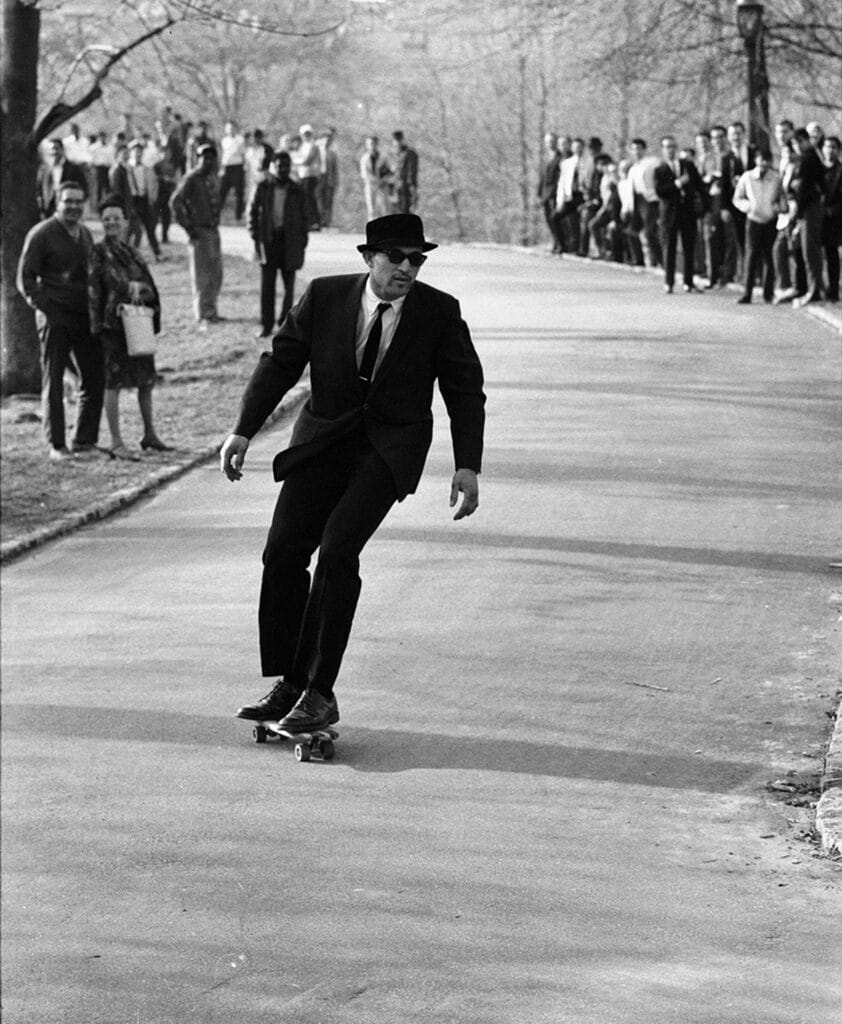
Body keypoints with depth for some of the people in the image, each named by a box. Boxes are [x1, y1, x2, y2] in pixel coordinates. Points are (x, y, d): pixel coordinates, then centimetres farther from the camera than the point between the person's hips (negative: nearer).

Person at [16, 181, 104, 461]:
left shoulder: (85, 234, 14)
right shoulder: (41, 235, -5)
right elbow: (25, 280, -5)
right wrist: (46, 307, -13)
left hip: (85, 316, 6)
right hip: (56, 319, -6)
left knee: (94, 379, 6)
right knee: (53, 383, -1)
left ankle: (84, 440, 17)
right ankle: (55, 446, 4)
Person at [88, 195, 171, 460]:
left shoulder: (133, 254, 13)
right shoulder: (98, 253, -3)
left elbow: (151, 288, 13)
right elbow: (93, 291, -7)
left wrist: (138, 287, -9)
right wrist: (97, 326, -13)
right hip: (113, 326, -6)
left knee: (146, 380, 13)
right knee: (114, 382, -4)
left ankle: (150, 435, 26)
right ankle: (116, 442, -1)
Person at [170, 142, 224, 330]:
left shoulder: (214, 178, 12)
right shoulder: (191, 179, -12)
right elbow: (175, 202, -17)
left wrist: (216, 221, 13)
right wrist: (188, 226, -16)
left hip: (213, 230, 7)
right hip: (199, 231, -7)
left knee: (216, 274, 11)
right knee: (201, 276, -4)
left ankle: (211, 311, 22)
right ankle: (203, 316, 0)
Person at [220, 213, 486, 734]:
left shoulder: (439, 312, -6)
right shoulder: (325, 297, -2)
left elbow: (465, 391, 1)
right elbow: (280, 363, 4)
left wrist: (468, 467, -6)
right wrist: (243, 432, -3)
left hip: (390, 449, -3)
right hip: (325, 438, 3)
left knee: (338, 548, -20)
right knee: (284, 551, -7)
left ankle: (320, 693, -15)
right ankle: (289, 684, 7)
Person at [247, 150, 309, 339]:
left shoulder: (297, 192, 4)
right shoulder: (262, 188, 2)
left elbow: (303, 219, 8)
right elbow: (252, 212, 8)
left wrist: (302, 244, 2)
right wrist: (255, 237, 0)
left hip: (290, 241, 1)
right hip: (268, 241, -1)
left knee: (289, 285, 5)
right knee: (267, 286, -2)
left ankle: (285, 323, 17)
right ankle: (266, 325, 3)